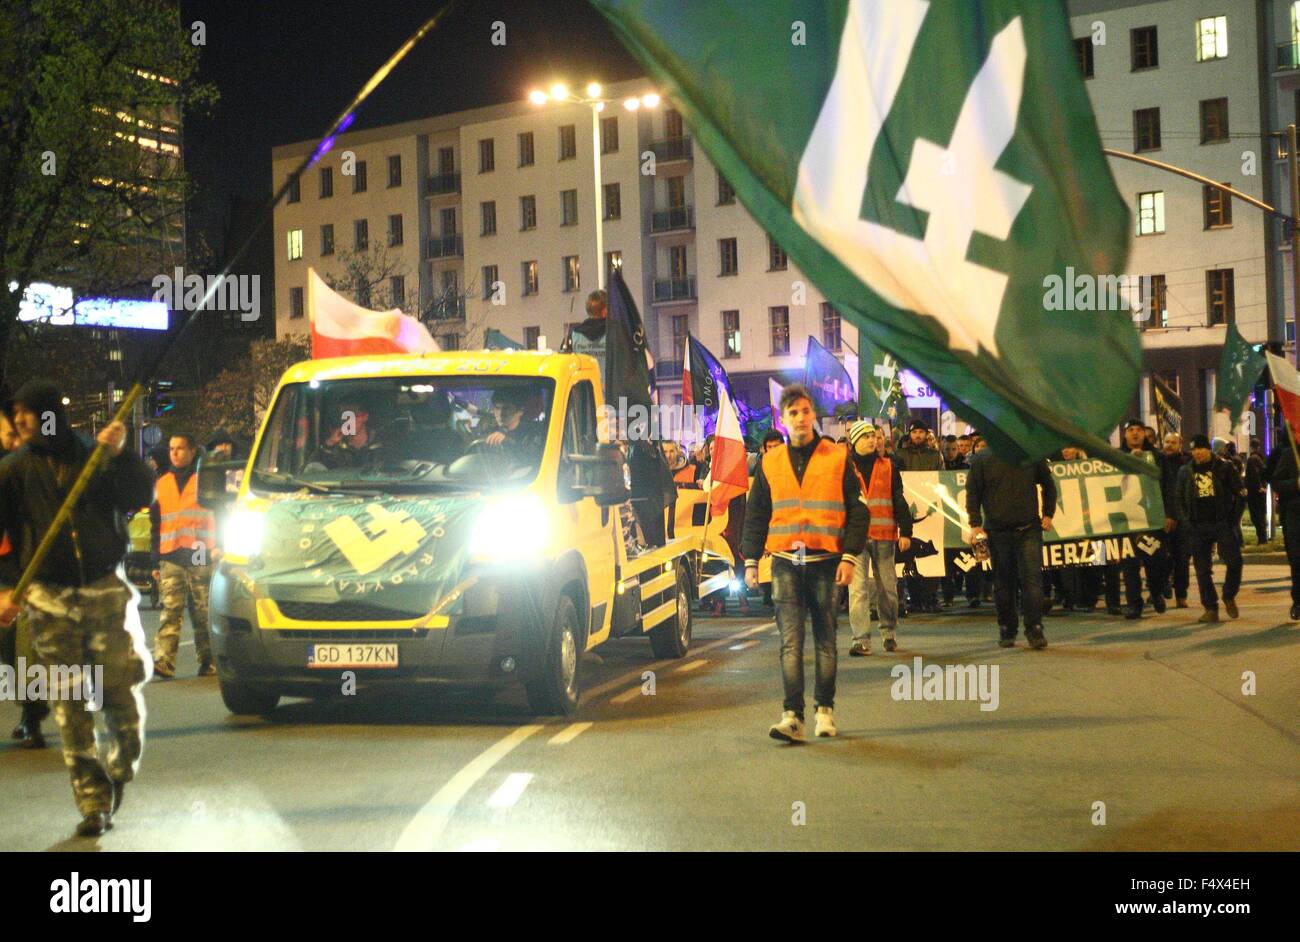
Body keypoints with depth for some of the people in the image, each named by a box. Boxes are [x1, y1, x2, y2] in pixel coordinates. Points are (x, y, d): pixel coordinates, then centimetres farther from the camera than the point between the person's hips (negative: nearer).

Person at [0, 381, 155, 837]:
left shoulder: (97, 457, 5)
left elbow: (141, 497, -2)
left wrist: (119, 454, -15)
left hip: (108, 591, 0)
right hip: (50, 600, 0)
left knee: (124, 695, 0)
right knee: (70, 708, -2)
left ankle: (120, 771, 27)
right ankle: (93, 803, 3)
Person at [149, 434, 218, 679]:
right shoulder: (161, 483, 18)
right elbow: (155, 526, 21)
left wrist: (219, 546, -7)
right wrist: (155, 562, 16)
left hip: (201, 558, -2)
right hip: (171, 559, 2)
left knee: (203, 613, 2)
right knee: (170, 610, -9)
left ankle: (208, 661, 10)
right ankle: (164, 661, -18)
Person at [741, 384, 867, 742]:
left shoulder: (839, 459, 3)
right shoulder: (769, 463, 9)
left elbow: (856, 511, 3)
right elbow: (756, 515, 14)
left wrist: (849, 556, -7)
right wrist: (751, 561, 8)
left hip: (825, 563, -1)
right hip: (785, 564, 1)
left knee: (825, 640, 7)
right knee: (790, 642, -6)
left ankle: (825, 709, 18)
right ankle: (792, 716, -10)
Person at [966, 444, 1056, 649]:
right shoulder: (982, 459, 2)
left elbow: (1048, 485, 17)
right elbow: (972, 493, 4)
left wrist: (1048, 514, 7)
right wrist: (975, 524, -5)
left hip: (1029, 530, 0)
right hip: (997, 531, 0)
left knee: (1032, 578, -9)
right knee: (1003, 583, 7)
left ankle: (1034, 630, -6)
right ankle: (1006, 631, 18)